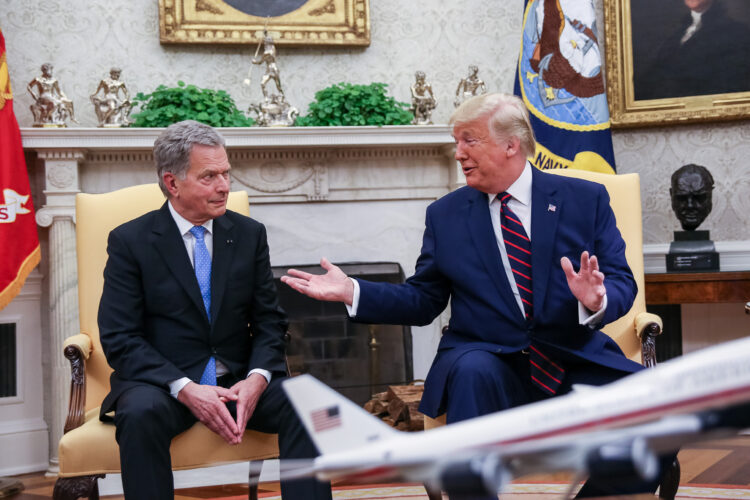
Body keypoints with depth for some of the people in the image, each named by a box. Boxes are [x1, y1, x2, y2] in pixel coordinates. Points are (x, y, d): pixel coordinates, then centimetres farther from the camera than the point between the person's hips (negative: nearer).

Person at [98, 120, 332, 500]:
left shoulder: (249, 234, 7)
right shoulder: (129, 241, -3)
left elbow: (269, 322, 7)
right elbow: (119, 339, -9)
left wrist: (256, 380, -14)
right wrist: (185, 389, -22)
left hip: (239, 380, 3)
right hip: (161, 383, -2)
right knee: (141, 414, -36)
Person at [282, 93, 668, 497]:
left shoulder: (585, 199, 7)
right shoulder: (445, 215, 10)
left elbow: (622, 282, 2)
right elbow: (422, 301, 12)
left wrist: (597, 299, -21)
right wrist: (352, 291, -2)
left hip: (577, 363, 1)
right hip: (489, 361, 0)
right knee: (473, 370, -36)